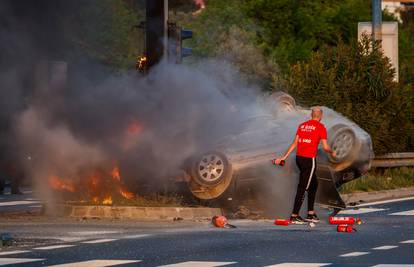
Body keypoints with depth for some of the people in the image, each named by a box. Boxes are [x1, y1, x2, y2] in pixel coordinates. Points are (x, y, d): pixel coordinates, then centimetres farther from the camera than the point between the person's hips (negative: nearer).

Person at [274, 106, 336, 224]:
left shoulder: (302, 126, 12)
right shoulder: (320, 127, -4)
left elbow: (294, 143, 9)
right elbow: (325, 147, -4)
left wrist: (284, 157, 12)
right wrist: (332, 152, 16)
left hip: (299, 157, 7)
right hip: (309, 159, -7)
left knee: (313, 184, 19)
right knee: (302, 188, -3)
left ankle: (310, 214, 20)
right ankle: (294, 216, -3)